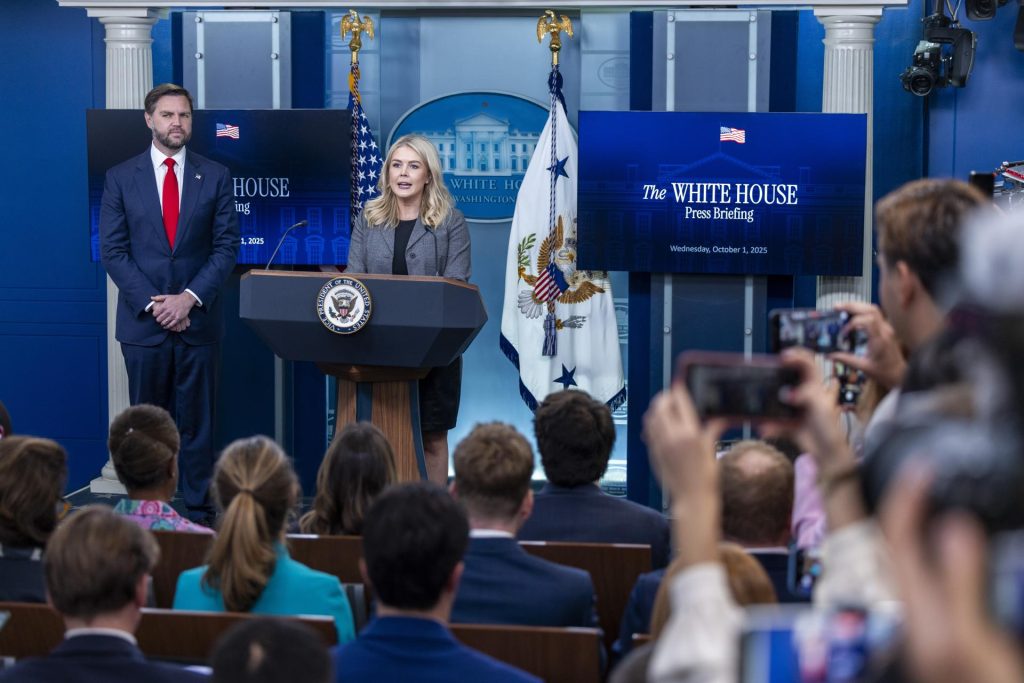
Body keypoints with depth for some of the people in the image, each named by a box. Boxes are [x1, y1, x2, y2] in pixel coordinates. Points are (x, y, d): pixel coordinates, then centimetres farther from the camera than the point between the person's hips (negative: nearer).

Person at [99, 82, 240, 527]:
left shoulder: (215, 177, 5)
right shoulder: (121, 178, 3)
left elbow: (226, 247, 1)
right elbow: (113, 251, 0)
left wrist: (189, 299, -11)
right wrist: (151, 303, -10)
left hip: (198, 319, 0)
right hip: (142, 322, 0)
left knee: (197, 423, 3)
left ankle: (201, 515, 7)